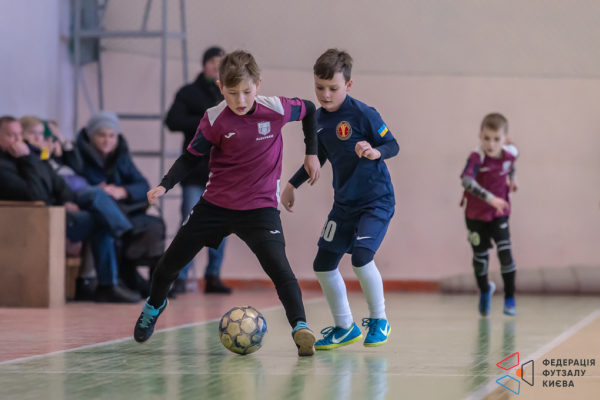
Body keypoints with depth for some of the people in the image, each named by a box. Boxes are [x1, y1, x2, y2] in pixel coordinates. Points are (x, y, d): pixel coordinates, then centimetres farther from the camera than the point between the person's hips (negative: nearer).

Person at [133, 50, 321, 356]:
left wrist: (311, 153, 7)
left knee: (278, 266, -24)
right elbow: (192, 156, -3)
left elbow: (308, 110, 7)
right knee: (171, 261, 13)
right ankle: (155, 305, 43)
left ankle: (299, 326, -22)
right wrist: (165, 185, -15)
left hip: (260, 207, -2)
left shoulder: (277, 110, -14)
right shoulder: (215, 120, -14)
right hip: (216, 203, 2)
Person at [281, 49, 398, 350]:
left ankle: (379, 321, -1)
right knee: (323, 264, 5)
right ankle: (345, 327, 23)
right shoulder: (318, 119, 4)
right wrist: (292, 184, 18)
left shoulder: (362, 114, -16)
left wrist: (376, 152, -34)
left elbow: (392, 145, -13)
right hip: (344, 203, 7)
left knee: (361, 256, -24)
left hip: (377, 200, -7)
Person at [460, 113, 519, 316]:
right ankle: (485, 290, 41)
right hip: (476, 215, -2)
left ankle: (510, 298, 5)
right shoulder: (477, 157, -28)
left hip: (499, 213, 2)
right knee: (480, 256, 11)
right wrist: (490, 198, -53)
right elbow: (467, 181, -46)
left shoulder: (511, 153, -12)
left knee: (505, 253, -12)